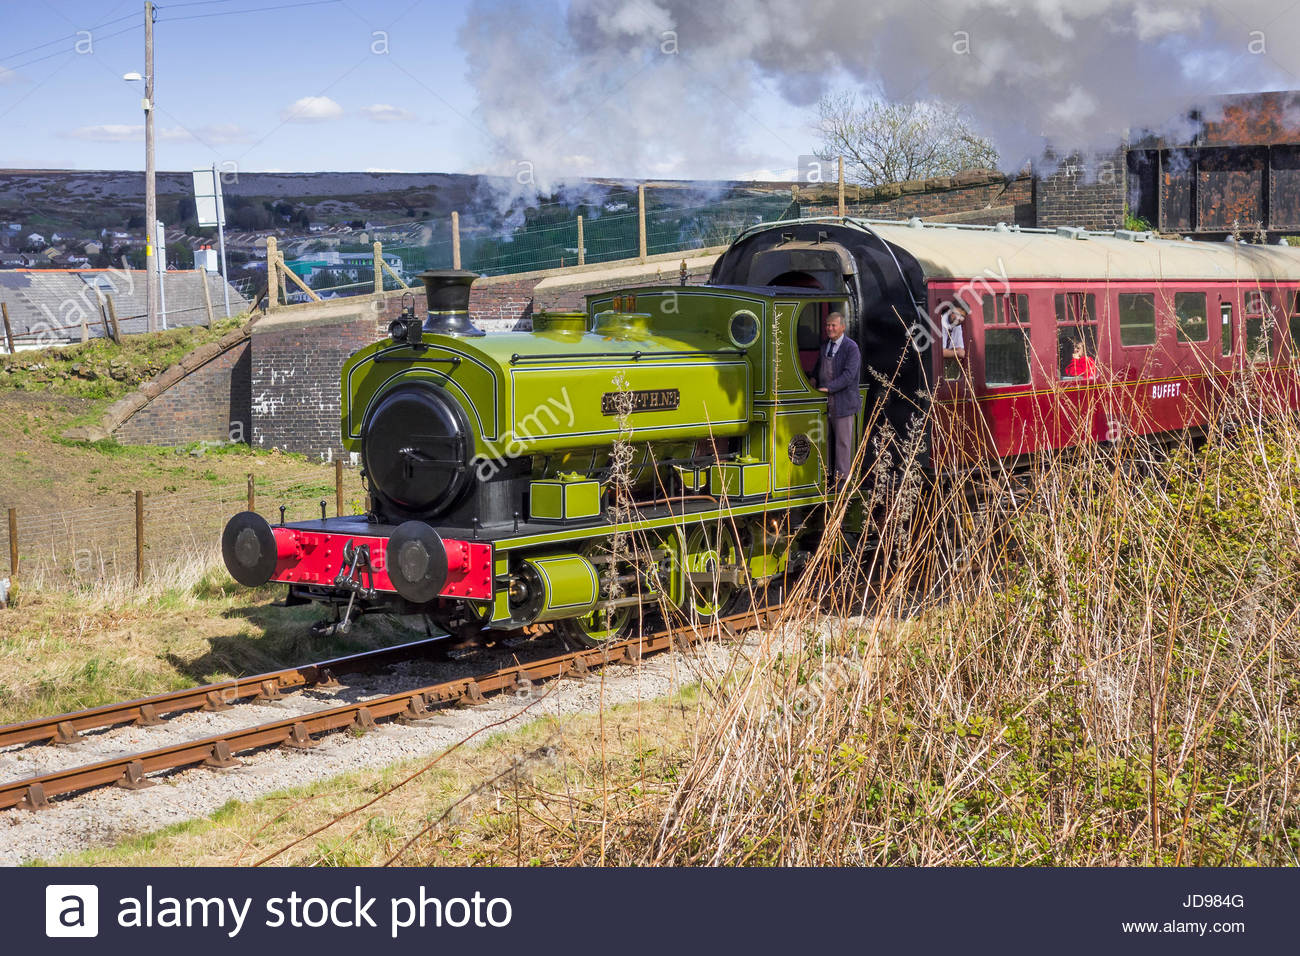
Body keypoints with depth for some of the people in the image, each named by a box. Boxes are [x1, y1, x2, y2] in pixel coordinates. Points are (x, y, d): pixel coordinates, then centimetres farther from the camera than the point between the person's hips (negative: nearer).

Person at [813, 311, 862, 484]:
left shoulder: (851, 347, -8)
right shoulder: (825, 346, 15)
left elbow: (849, 374, -18)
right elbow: (819, 368, 31)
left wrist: (829, 388, -23)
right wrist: (813, 379, 10)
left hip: (843, 401, -6)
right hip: (826, 401, 6)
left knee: (842, 440, -1)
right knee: (828, 440, 10)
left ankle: (842, 477, 5)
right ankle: (828, 473, 18)